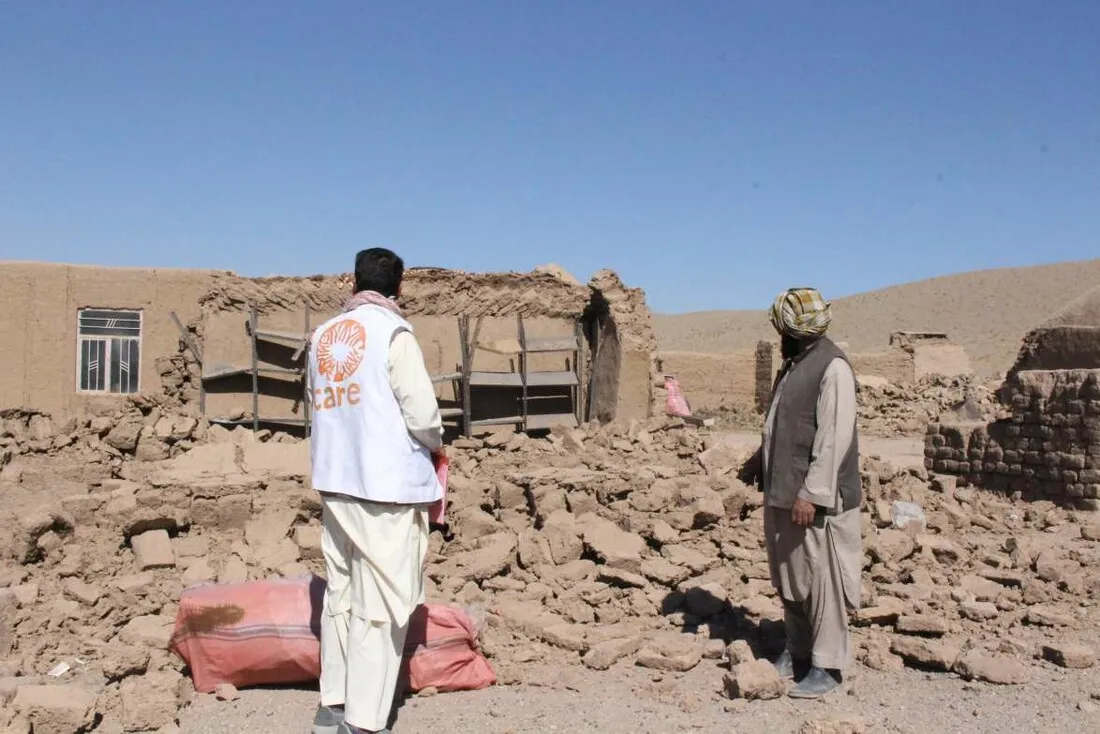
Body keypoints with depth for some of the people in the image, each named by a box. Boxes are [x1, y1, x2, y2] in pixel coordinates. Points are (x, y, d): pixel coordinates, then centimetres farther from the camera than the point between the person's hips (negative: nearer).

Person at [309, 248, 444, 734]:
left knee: (342, 596, 15)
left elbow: (321, 406, 12)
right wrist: (435, 444, 8)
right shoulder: (392, 332, -8)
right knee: (382, 604, -2)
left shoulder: (323, 334, 11)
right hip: (387, 484, -7)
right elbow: (422, 412, -12)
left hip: (335, 480, 7)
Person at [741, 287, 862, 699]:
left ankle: (826, 666, 9)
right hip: (782, 493, 9)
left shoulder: (833, 368, -16)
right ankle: (797, 651, 29)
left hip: (815, 499, -9)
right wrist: (759, 462, 25)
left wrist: (812, 493, -24)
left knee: (821, 582, -1)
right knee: (789, 579, 16)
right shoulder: (795, 364, 13)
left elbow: (834, 438, -22)